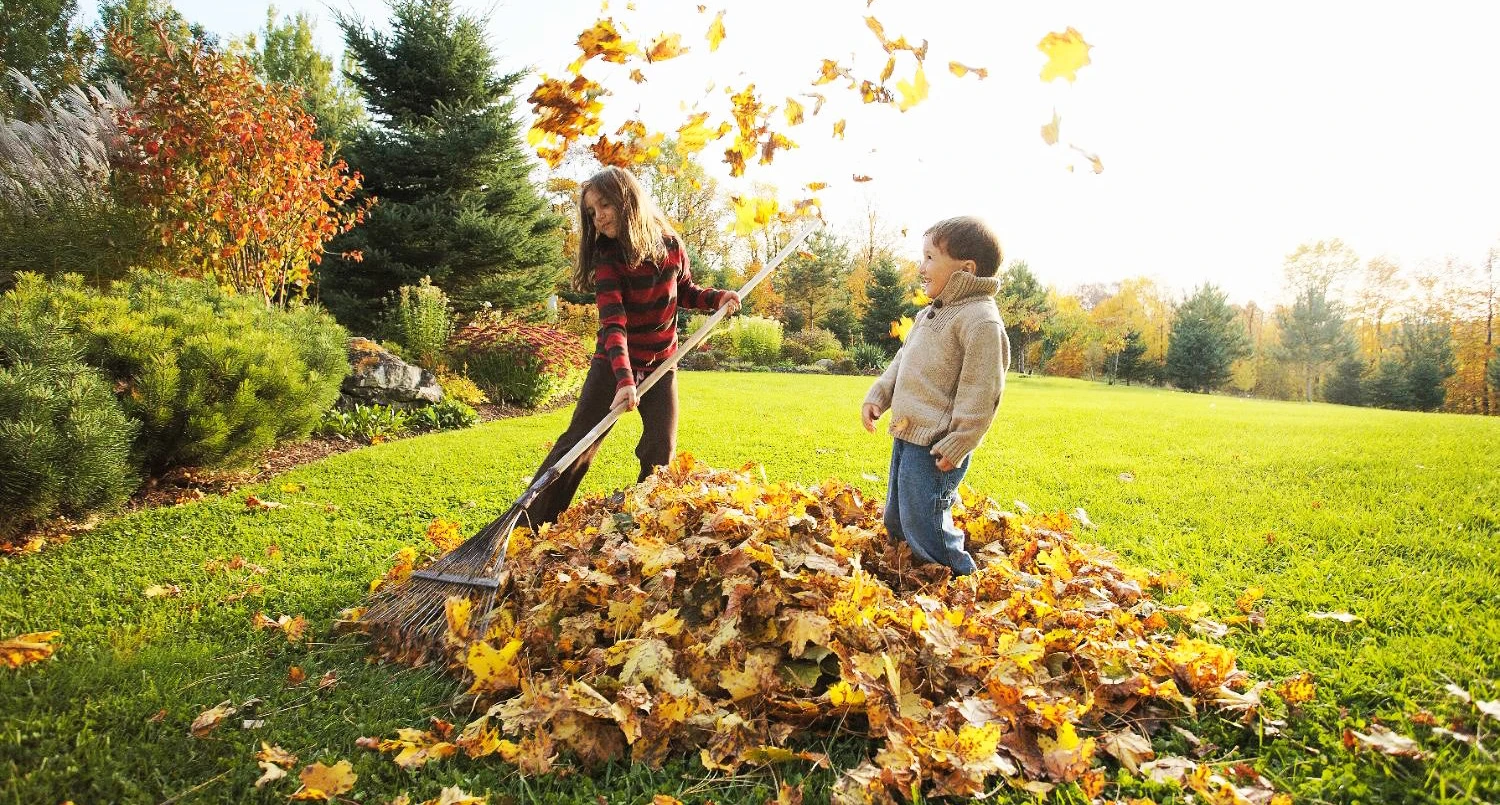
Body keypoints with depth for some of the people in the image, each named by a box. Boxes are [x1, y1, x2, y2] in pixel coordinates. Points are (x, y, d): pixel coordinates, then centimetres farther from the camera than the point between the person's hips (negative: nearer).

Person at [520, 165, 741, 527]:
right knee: (576, 446, -4)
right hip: (615, 363, -2)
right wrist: (624, 379, -42)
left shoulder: (670, 244, -7)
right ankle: (530, 527, 3)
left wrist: (717, 298, -10)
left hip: (660, 364, 3)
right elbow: (613, 323, -29)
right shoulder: (606, 257, -16)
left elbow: (685, 292, 12)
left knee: (661, 453, -2)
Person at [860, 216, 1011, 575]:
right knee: (895, 521, 21)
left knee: (925, 531, -7)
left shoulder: (981, 320, -19)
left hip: (935, 447, -10)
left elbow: (980, 394, -21)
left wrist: (956, 447, -22)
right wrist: (878, 396, 10)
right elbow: (902, 360, 22)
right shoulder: (930, 313, 12)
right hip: (906, 437, 10)